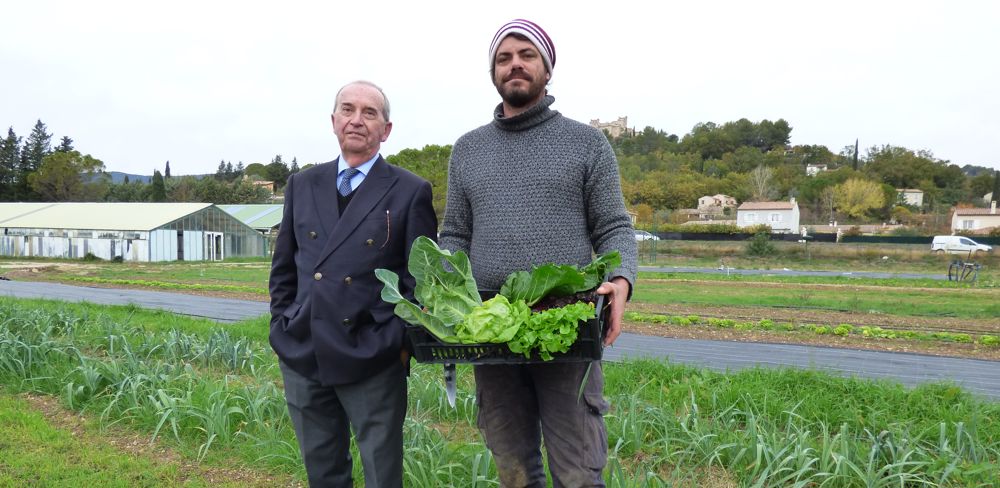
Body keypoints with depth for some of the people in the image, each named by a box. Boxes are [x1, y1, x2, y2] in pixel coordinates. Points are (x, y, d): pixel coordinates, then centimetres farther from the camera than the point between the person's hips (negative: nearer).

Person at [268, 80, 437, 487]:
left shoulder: (410, 191, -1)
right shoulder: (302, 185, 11)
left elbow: (421, 277, -1)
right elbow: (283, 267, 16)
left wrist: (403, 341, -7)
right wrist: (281, 328, 9)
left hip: (373, 361, -4)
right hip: (302, 355, 4)